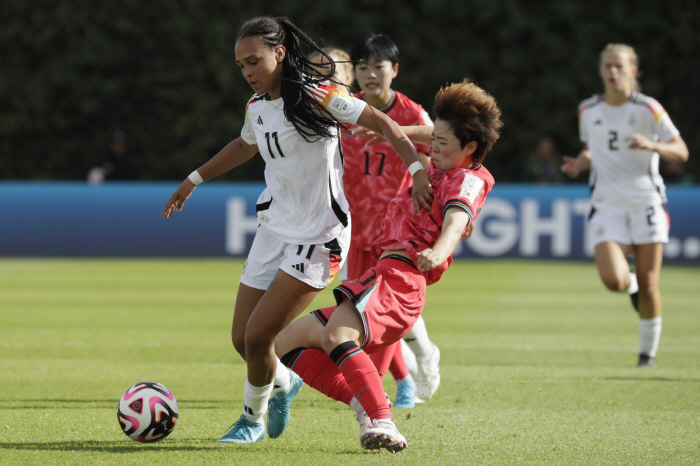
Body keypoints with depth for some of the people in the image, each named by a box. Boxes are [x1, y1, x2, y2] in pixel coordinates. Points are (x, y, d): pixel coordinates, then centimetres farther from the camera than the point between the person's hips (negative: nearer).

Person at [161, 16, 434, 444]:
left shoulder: (315, 97, -16)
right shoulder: (256, 107, 6)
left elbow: (383, 123, -15)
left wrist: (418, 169, -26)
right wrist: (194, 180, 35)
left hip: (317, 238, -7)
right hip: (274, 229, 7)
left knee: (257, 337, -11)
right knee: (242, 340, 5)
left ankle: (252, 418, 14)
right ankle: (283, 384, 37)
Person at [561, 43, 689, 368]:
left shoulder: (648, 109, -5)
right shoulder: (587, 110, 6)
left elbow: (681, 152, -5)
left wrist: (651, 145, -23)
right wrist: (579, 164, 0)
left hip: (646, 202, -2)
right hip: (608, 204, 2)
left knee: (648, 285, -2)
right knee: (613, 280, -18)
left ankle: (648, 351, 17)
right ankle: (632, 286, 21)